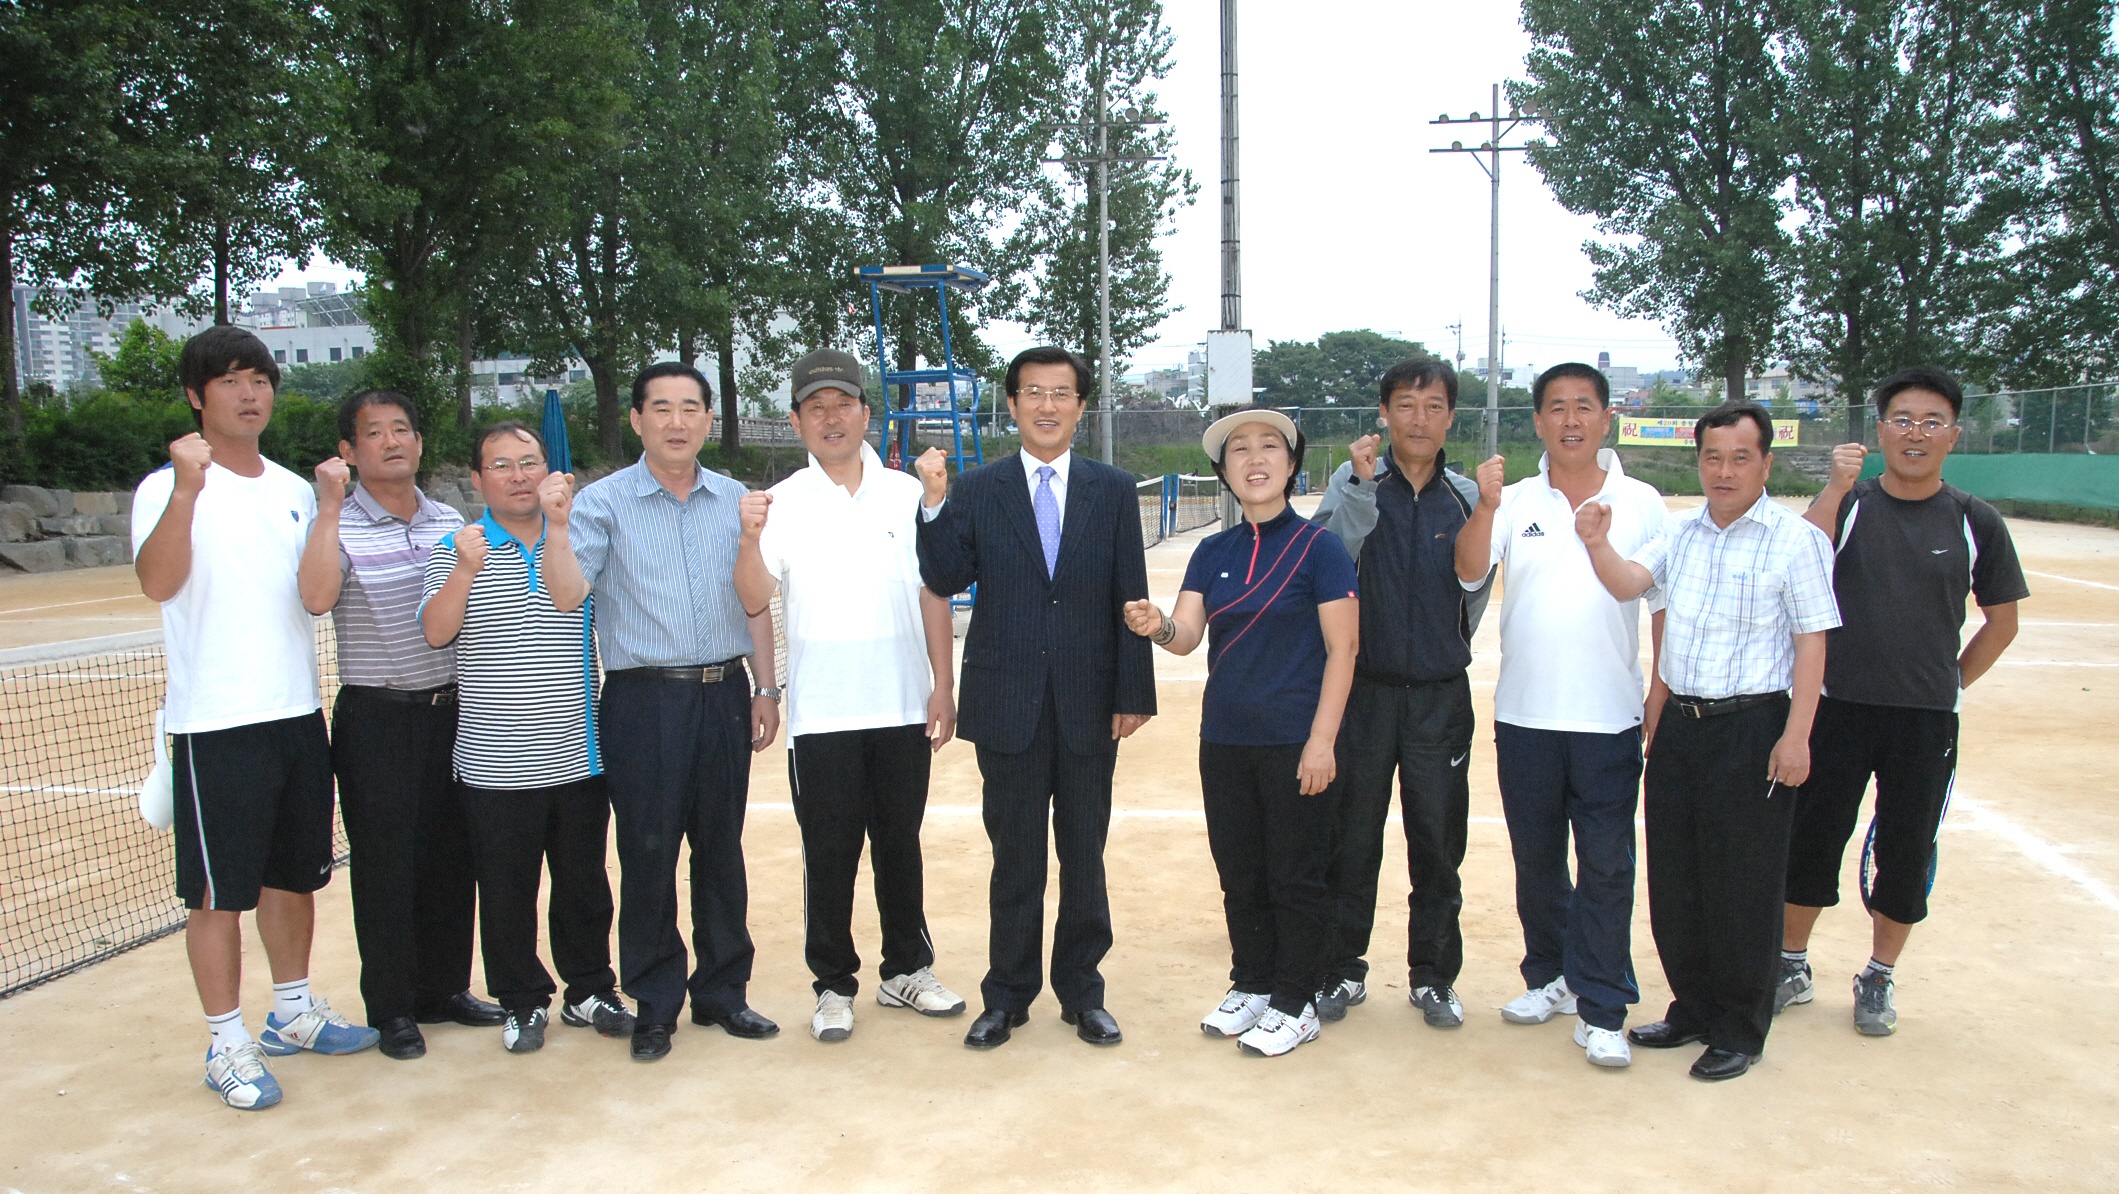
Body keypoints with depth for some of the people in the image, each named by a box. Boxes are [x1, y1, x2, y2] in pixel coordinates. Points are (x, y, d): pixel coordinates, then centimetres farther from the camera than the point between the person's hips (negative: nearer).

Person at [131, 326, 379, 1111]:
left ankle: (292, 1015, 32)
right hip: (216, 723, -6)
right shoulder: (169, 488, -7)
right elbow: (157, 583, -28)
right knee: (219, 892, 2)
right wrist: (187, 490, -35)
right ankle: (227, 1046, 15)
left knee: (295, 874, 16)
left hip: (298, 714, 6)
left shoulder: (295, 492, 12)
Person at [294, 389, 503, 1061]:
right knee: (385, 866, 2)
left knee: (452, 858, 11)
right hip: (376, 720, -5)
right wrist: (330, 508, -26)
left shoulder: (451, 522, 10)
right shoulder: (338, 525, -6)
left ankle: (446, 989, 26)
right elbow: (317, 598, -27)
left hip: (451, 710, 5)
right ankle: (391, 1010, 16)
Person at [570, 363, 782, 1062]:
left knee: (721, 848, 11)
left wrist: (764, 689, 10)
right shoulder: (604, 503, -1)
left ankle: (723, 991, 25)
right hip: (643, 698, -3)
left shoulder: (736, 501, 10)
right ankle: (654, 1005, 17)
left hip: (724, 693, 3)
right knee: (648, 853, 2)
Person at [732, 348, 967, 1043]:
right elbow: (753, 600, -12)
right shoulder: (783, 503, -2)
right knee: (829, 855, 7)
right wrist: (751, 537, -29)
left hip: (903, 708, 2)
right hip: (821, 716, -2)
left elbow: (932, 595, 6)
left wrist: (944, 686, 3)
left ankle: (906, 970, 29)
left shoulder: (906, 494, 4)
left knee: (900, 844, 14)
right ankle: (834, 985, 21)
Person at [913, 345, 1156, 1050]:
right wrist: (935, 504, -17)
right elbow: (945, 582, -6)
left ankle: (1082, 991, 25)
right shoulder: (974, 492, 3)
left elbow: (1130, 599, 2)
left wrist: (1133, 694, -2)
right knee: (1015, 860, 8)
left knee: (1084, 858, 11)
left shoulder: (1113, 491, 5)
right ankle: (1007, 996, 23)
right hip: (1009, 707, -1)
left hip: (1089, 707, 1)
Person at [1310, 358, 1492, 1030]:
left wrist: (1446, 647, 12)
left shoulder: (1466, 496, 5)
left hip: (1440, 696, 2)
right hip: (1363, 690, -1)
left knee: (1438, 845, 9)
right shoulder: (1353, 482, -1)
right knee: (1350, 841, 7)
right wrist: (1363, 487, -24)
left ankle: (1433, 976, 24)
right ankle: (1342, 971, 21)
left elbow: (1476, 591, 14)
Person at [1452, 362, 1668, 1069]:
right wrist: (1485, 507, -27)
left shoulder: (1642, 503, 2)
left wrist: (1662, 696, -1)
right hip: (1525, 715, 2)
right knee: (1536, 857, 14)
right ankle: (1550, 977, 32)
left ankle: (1601, 1010, 9)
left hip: (1610, 718, -2)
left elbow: (1664, 606, 4)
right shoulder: (1514, 503, 3)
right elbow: (1469, 572, -12)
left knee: (1606, 865, 0)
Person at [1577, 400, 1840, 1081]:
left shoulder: (1795, 540, -6)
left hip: (1752, 728, -6)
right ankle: (1693, 1008, 29)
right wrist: (1598, 545, -24)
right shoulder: (1680, 532, 11)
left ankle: (1739, 1031, 17)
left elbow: (1811, 642, -8)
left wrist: (1795, 736, -14)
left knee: (1742, 887, 1)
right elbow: (1628, 584, -3)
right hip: (1680, 722, 6)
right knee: (1673, 878, 13)